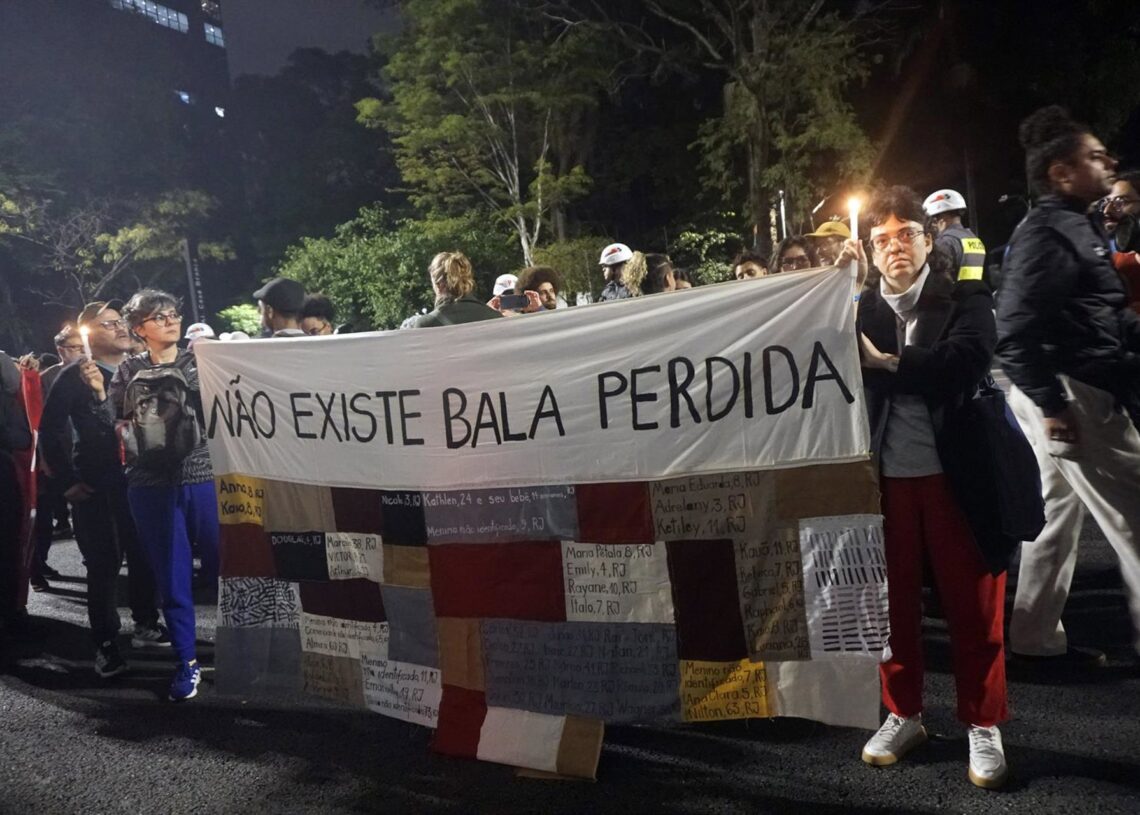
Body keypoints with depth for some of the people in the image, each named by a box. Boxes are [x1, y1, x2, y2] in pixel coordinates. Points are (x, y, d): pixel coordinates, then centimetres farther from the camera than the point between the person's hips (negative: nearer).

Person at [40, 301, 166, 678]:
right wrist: (67, 481, -6)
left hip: (139, 480, 4)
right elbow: (50, 430, -4)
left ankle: (146, 624, 26)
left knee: (144, 557, 8)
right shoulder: (73, 376, -4)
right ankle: (105, 643, 13)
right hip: (95, 486, -3)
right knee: (103, 564, 1)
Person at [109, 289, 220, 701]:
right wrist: (98, 392, -10)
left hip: (204, 478, -1)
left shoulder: (200, 361, 6)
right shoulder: (129, 370, 9)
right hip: (151, 486, 1)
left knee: (223, 566, 1)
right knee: (171, 575, 5)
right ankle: (186, 660, 18)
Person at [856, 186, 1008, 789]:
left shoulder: (966, 301, 2)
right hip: (887, 473, 2)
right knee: (893, 598, 11)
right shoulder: (861, 312, 8)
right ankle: (904, 714, 28)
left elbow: (967, 362, -17)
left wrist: (888, 365, -15)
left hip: (954, 470, -2)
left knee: (972, 602, 6)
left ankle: (982, 726, 23)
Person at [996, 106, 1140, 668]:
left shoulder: (1075, 227, 16)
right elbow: (1015, 333, -23)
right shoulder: (1045, 233, -16)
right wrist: (1052, 407, -22)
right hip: (1070, 395, -10)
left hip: (1073, 392, 10)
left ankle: (1038, 638, 25)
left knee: (1059, 511, 15)